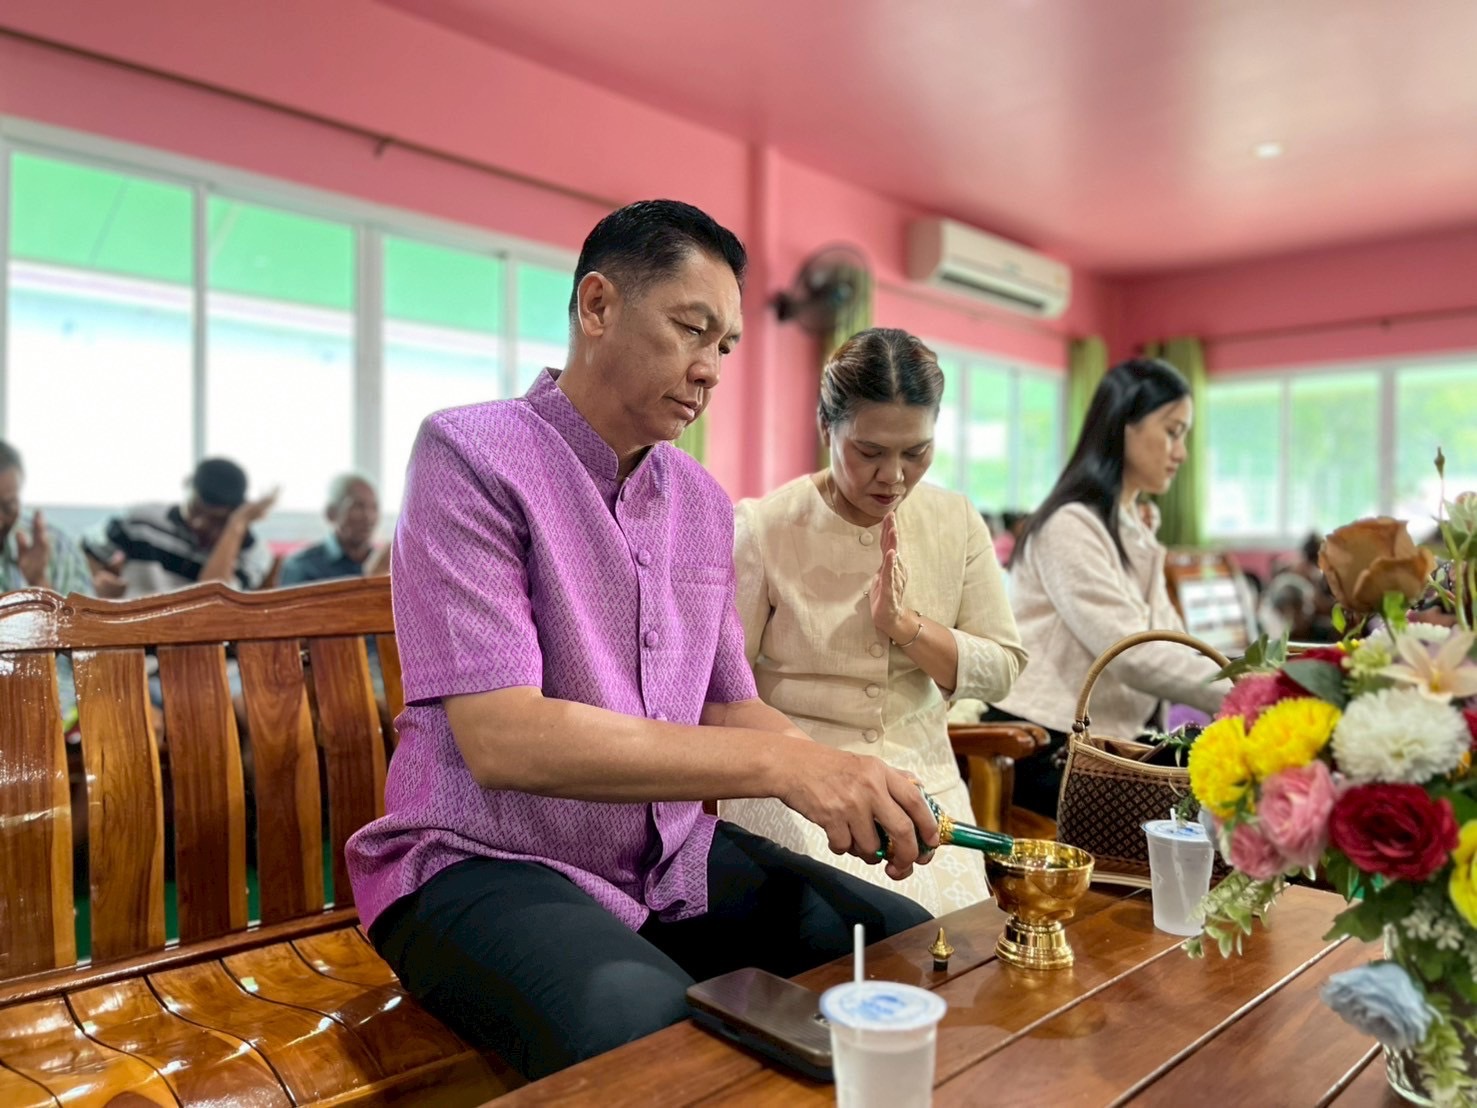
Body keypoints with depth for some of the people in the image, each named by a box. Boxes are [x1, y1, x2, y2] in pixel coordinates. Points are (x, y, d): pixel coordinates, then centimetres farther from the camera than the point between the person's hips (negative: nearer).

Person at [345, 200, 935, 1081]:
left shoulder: (704, 502, 8)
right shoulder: (471, 456, -14)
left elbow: (728, 707, 12)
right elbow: (501, 737, -24)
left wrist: (850, 783, -10)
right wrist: (776, 761, -29)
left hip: (673, 854, 7)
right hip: (487, 865, -6)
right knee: (658, 1034, -34)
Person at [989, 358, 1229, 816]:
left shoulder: (1135, 533, 17)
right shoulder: (1071, 526, -14)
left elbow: (1170, 643, 7)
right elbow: (1132, 654, -23)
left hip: (1102, 742, 8)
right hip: (1045, 747, -8)